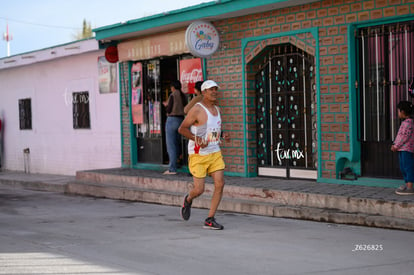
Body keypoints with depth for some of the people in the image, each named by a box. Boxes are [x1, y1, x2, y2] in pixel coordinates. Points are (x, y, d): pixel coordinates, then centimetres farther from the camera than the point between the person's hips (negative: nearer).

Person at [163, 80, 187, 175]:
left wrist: (166, 105, 9)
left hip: (172, 120, -7)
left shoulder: (173, 95, -11)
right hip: (181, 119, 7)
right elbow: (185, 109, 13)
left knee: (171, 145, -4)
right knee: (178, 144, 16)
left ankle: (172, 169, -6)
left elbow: (169, 110, -12)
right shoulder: (184, 96, 8)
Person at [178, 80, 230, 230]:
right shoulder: (197, 110, -12)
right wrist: (196, 139, -23)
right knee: (199, 189, -4)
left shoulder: (217, 110, 11)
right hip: (198, 155, -6)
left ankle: (210, 220, 0)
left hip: (215, 152, 6)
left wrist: (224, 136, 5)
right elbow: (182, 129, -10)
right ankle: (188, 200, 33)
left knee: (220, 184, -8)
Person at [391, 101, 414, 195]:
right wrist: (394, 144, 13)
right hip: (402, 149, 11)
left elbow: (405, 137, -20)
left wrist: (396, 146, -15)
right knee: (403, 167, 17)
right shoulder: (405, 122, 18)